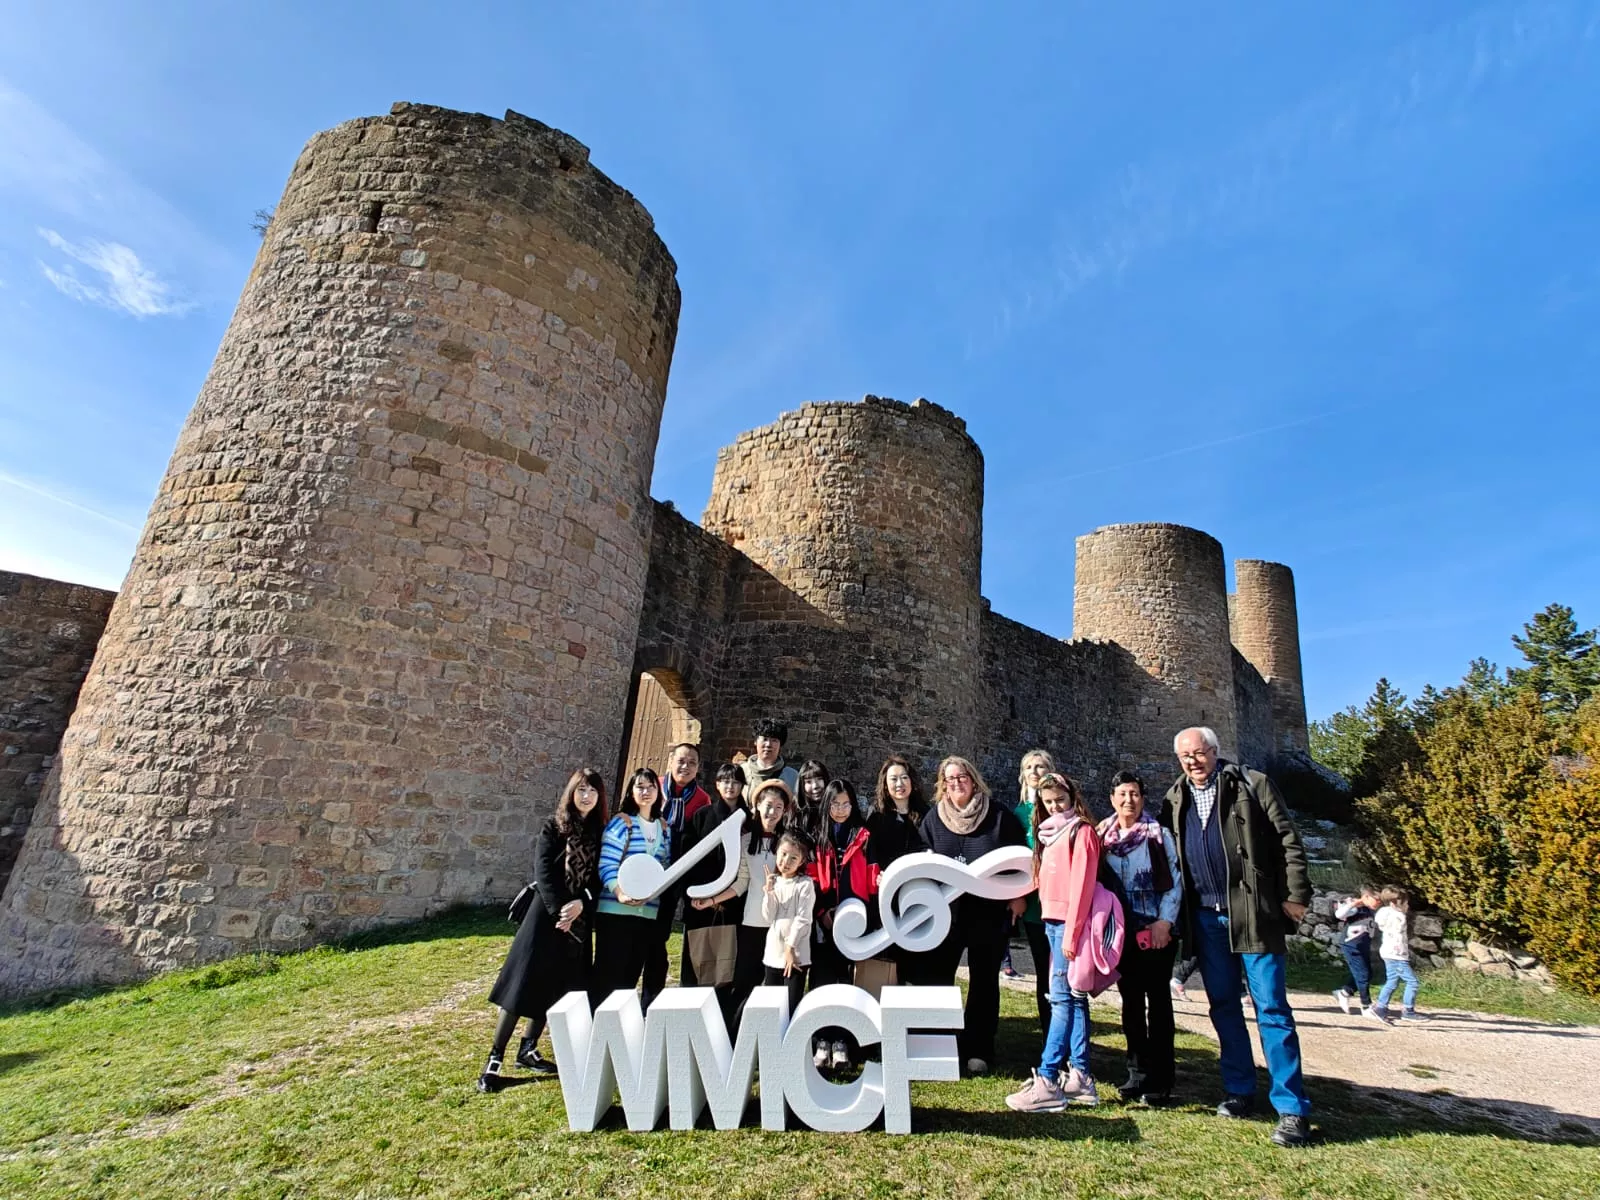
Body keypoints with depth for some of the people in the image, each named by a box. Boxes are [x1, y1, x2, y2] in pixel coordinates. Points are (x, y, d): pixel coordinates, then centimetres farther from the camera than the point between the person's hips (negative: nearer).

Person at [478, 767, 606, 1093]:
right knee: (522, 986, -3)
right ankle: (494, 1059, 8)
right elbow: (543, 873, -11)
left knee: (555, 990, 11)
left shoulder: (601, 834, 4)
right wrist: (559, 911, -20)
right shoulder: (553, 828, -4)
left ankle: (528, 1049, 27)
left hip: (579, 921, 4)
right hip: (546, 916, -4)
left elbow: (599, 878, 0)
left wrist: (580, 904, -17)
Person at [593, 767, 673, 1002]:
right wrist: (620, 893, -29)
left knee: (631, 975, 11)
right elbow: (606, 865, -14)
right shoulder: (621, 822, -5)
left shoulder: (664, 828, 12)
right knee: (608, 974, -2)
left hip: (649, 912, 5)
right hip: (616, 910, -5)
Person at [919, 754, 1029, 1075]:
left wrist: (1018, 896, -4)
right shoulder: (934, 817, 3)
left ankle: (978, 1050, 20)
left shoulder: (998, 815, -4)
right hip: (944, 908, 2)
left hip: (988, 909, -2)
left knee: (984, 980, 8)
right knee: (938, 975, 6)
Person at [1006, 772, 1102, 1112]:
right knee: (1073, 999, 10)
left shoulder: (1082, 831, -7)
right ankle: (1081, 1077, 15)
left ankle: (1047, 1082, -7)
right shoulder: (1051, 832, 17)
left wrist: (1071, 932, -18)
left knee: (1062, 1000, -7)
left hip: (1069, 924, -8)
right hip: (1052, 922, 8)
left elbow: (1081, 884, -14)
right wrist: (1056, 929, 12)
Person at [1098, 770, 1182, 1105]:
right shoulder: (1102, 836, 6)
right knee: (1131, 1002, 10)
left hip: (1156, 931, -3)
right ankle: (1137, 1073, 21)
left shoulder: (1158, 833, -4)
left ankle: (1160, 1080, 12)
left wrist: (1165, 921, -14)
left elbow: (1174, 880, -6)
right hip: (1122, 933, 3)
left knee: (1158, 1001, 4)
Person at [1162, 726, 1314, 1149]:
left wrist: (1295, 895, -10)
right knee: (1223, 1006, 12)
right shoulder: (1175, 799, 10)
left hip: (1254, 914, -4)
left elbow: (1287, 841, -5)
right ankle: (1240, 1092, 25)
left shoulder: (1252, 785, -2)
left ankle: (1292, 1109, 6)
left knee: (1272, 1008, -2)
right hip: (1206, 918, 5)